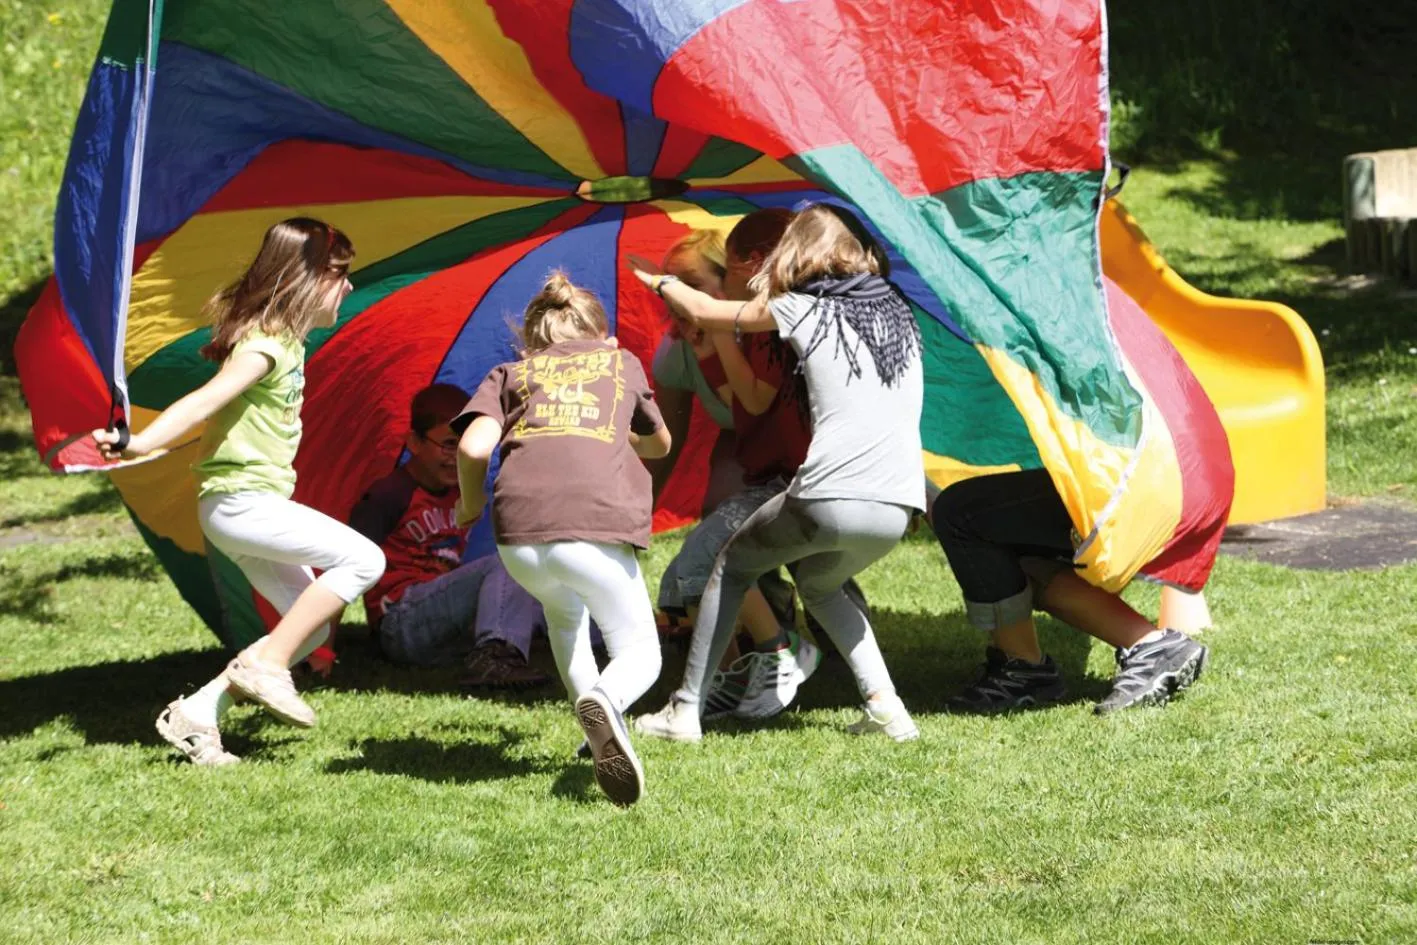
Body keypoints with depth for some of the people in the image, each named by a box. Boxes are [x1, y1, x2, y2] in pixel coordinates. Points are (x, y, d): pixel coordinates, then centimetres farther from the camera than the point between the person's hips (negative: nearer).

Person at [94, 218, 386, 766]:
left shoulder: (286, 341, 15)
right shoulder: (264, 346, -15)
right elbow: (205, 401, -27)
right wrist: (138, 444, -38)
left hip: (252, 505, 10)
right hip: (238, 499, -10)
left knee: (313, 622, 9)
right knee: (362, 559, -17)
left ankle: (197, 714, 6)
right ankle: (265, 666, -14)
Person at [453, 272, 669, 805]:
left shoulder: (511, 373, 25)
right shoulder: (621, 363, 28)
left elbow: (474, 446, 7)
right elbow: (660, 445, 43)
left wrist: (470, 504, 25)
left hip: (518, 534, 2)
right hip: (595, 527, -2)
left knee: (564, 612, 35)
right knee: (640, 655, 10)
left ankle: (599, 740, 25)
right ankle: (605, 702, -26)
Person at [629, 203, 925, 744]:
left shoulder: (804, 308, 7)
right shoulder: (898, 313, 19)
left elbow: (706, 314, 20)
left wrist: (662, 284, 42)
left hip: (831, 500, -4)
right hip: (899, 507, 4)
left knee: (733, 564, 22)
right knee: (820, 583, 33)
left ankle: (686, 711, 19)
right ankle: (883, 705, 14)